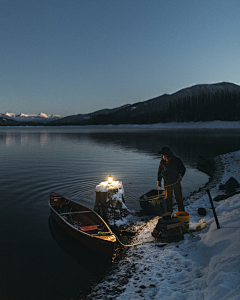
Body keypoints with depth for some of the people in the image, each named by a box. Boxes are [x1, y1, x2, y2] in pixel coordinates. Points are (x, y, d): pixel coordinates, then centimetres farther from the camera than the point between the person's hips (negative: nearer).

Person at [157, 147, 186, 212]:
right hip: (167, 183, 2)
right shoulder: (162, 162, -2)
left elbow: (183, 169, 4)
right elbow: (160, 171, 9)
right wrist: (159, 181, 3)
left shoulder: (176, 160, -8)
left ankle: (181, 212, 12)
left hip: (176, 182, -2)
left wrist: (181, 176, -9)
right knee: (168, 198, 5)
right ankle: (169, 213, 17)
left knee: (179, 198, 0)